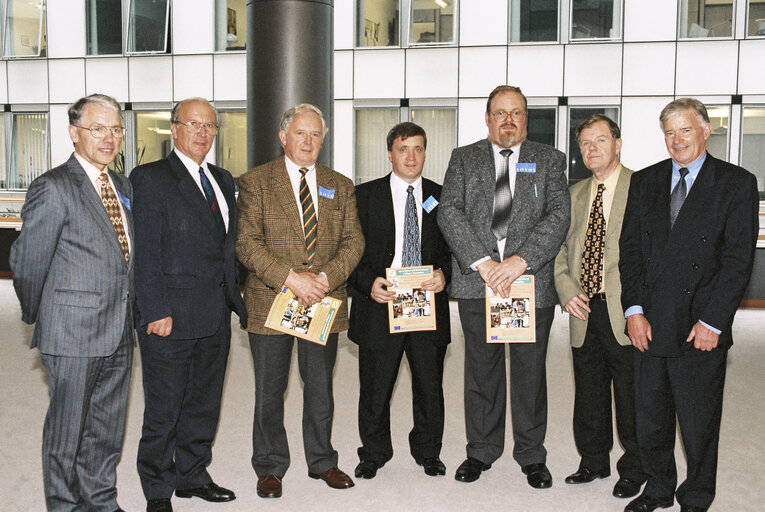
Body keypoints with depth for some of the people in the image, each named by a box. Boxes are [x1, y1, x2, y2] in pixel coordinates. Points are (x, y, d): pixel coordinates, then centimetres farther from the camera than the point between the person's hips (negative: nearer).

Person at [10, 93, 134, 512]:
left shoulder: (123, 186, 12)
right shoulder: (53, 187, -11)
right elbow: (27, 261, -7)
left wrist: (126, 314, 15)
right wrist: (35, 318, 4)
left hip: (118, 334, 7)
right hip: (72, 335, -7)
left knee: (108, 427, 17)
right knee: (67, 430, 7)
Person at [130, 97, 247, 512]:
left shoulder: (223, 180, 15)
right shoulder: (150, 178, -6)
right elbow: (145, 252, -12)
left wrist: (234, 296, 10)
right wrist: (156, 311, -17)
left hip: (216, 317, 7)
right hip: (171, 318, -7)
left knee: (204, 403, 17)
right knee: (163, 408, 4)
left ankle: (192, 476, 33)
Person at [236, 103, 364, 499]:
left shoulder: (340, 186, 10)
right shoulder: (255, 182, -1)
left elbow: (353, 242, 4)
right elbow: (246, 242, -9)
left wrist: (326, 277, -14)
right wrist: (291, 277, -20)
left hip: (325, 302, 3)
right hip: (270, 302, -3)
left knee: (321, 388, 13)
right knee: (269, 391, 7)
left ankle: (322, 462, 30)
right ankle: (270, 467, 23)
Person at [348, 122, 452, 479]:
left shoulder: (441, 198, 9)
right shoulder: (365, 195, 3)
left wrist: (444, 273, -9)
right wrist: (368, 283, -14)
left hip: (429, 305, 2)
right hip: (380, 306, -1)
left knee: (430, 386, 11)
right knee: (375, 387, 7)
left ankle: (428, 453, 30)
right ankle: (373, 454, 27)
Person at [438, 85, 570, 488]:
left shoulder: (549, 161, 8)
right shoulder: (463, 158, 9)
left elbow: (558, 215, -4)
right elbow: (449, 212, -3)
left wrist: (520, 260, -17)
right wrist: (482, 262, -15)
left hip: (532, 282, 0)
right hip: (476, 281, 1)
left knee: (530, 371, 7)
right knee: (481, 369, 10)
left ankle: (531, 456, 23)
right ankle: (481, 451, 26)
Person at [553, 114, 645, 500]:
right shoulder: (575, 194, 14)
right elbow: (560, 248, 16)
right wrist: (567, 291, 0)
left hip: (624, 312, -5)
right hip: (584, 311, 5)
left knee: (630, 395, 5)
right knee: (588, 394, 14)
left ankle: (633, 469, 22)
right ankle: (593, 462, 31)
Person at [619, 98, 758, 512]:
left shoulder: (736, 183, -1)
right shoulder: (645, 181, 10)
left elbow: (738, 259, -6)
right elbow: (629, 248, 7)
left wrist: (712, 321, -11)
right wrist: (634, 310, -2)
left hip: (701, 327, -3)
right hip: (649, 324, 4)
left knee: (699, 423, 8)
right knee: (650, 416, 13)